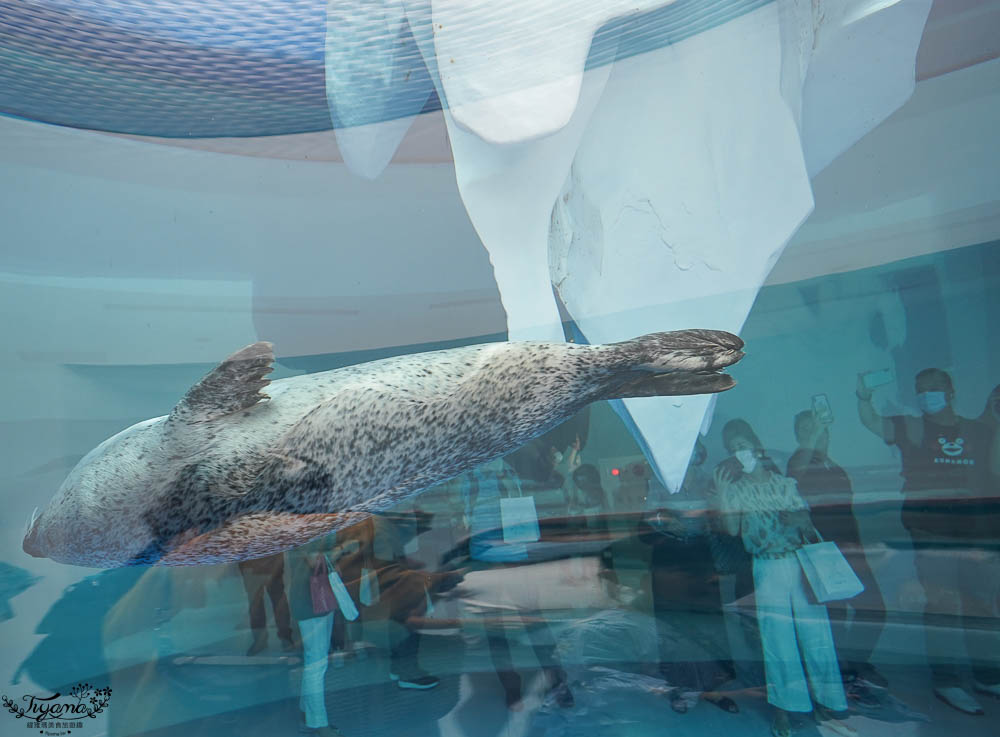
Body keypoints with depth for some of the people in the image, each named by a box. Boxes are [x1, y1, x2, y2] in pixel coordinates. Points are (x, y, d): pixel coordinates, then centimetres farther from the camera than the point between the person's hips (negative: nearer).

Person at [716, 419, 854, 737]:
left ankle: (823, 707, 18)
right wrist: (721, 494, -15)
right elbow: (732, 529, -8)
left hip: (803, 564, 2)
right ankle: (782, 711, 15)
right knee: (777, 639, 3)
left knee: (816, 633, 4)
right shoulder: (735, 489, 2)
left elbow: (807, 522, 9)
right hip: (768, 570, -2)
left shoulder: (784, 482, 6)